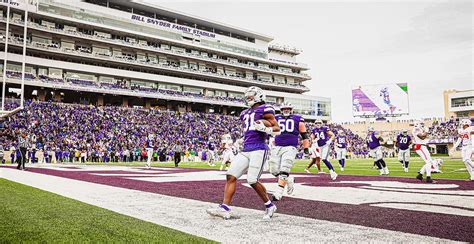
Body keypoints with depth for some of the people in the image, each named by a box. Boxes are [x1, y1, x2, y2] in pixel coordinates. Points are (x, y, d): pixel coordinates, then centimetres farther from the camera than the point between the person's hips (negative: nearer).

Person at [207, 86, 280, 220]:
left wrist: (265, 128, -19)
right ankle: (224, 208, -5)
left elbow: (277, 128, -3)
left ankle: (269, 206, 9)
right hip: (245, 150, 8)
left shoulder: (264, 109, 0)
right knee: (231, 176, -4)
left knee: (253, 181, -12)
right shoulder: (246, 113, 23)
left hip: (259, 149, -7)